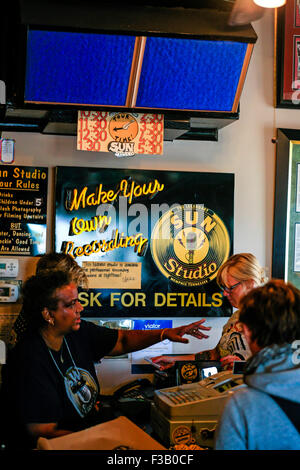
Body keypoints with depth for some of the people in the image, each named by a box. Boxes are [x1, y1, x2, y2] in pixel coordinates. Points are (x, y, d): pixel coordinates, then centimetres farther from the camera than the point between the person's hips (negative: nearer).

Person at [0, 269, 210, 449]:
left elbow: (122, 340, 14)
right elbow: (43, 433, -24)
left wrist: (165, 333, -1)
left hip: (93, 427, 8)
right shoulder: (29, 361, -25)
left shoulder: (79, 333, -1)